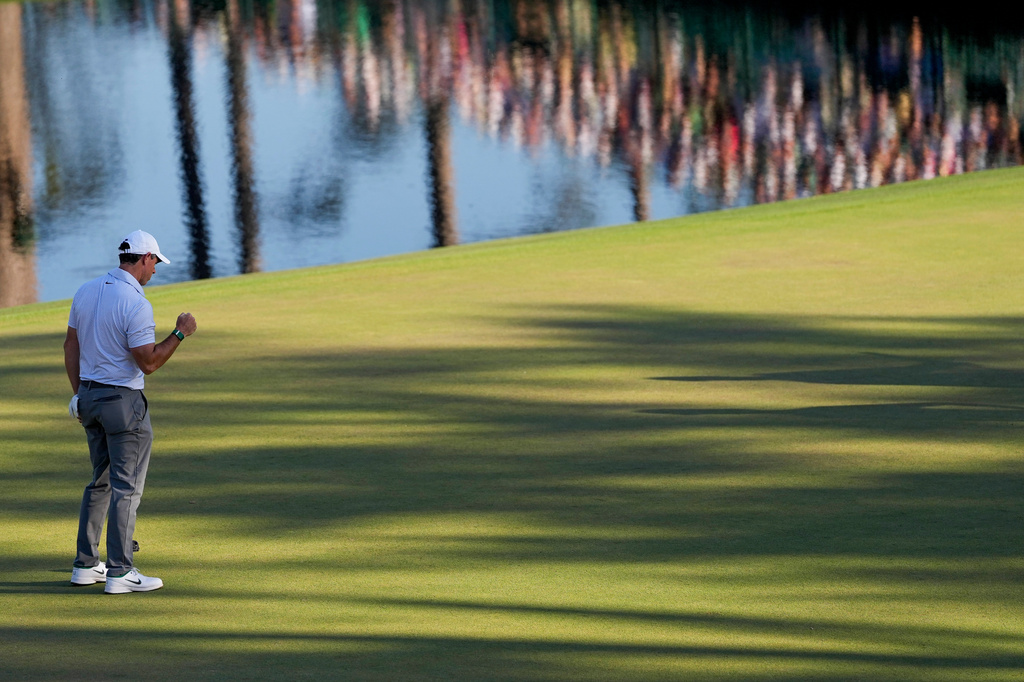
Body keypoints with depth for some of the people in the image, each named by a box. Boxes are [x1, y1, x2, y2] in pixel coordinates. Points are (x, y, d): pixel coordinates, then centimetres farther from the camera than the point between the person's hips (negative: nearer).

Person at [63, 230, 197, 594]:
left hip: (89, 396, 8)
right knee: (126, 486, -3)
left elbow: (71, 345, 12)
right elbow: (149, 363, -20)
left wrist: (78, 393, 18)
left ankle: (86, 564, 19)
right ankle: (120, 572, -3)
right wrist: (180, 333, -9)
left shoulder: (86, 291, 5)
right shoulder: (135, 303, -19)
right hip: (124, 401, -8)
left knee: (101, 481, 18)